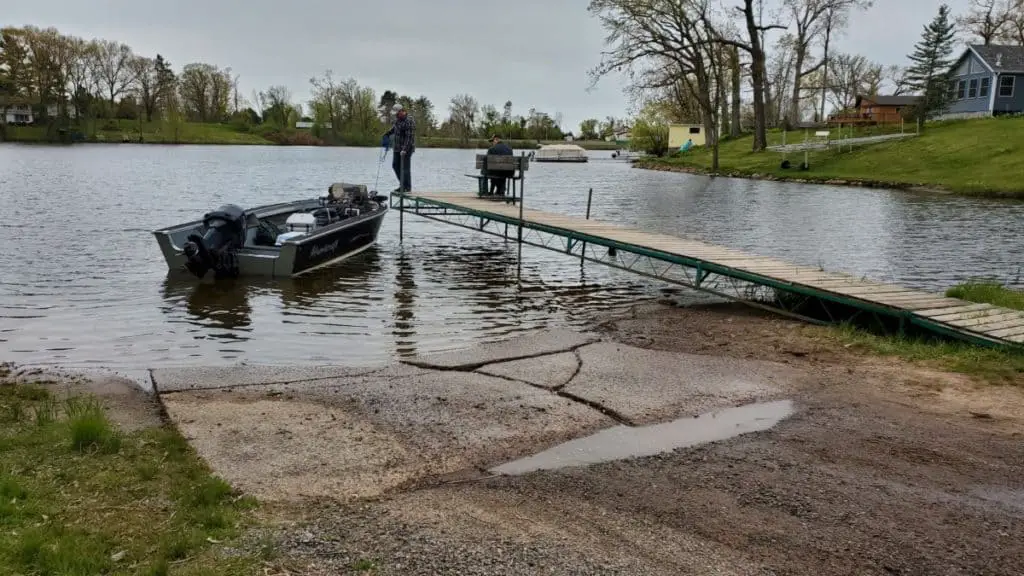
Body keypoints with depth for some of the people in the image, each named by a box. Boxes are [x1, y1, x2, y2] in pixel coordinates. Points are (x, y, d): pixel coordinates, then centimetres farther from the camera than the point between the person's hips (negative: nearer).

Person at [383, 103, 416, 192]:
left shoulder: (409, 122, -18)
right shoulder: (398, 119, 10)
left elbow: (410, 137, -23)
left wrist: (404, 149, -27)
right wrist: (387, 133, 15)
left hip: (406, 149, -9)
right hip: (397, 148, 9)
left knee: (405, 168, -6)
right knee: (395, 165, 13)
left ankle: (407, 187, 2)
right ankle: (402, 184, 23)